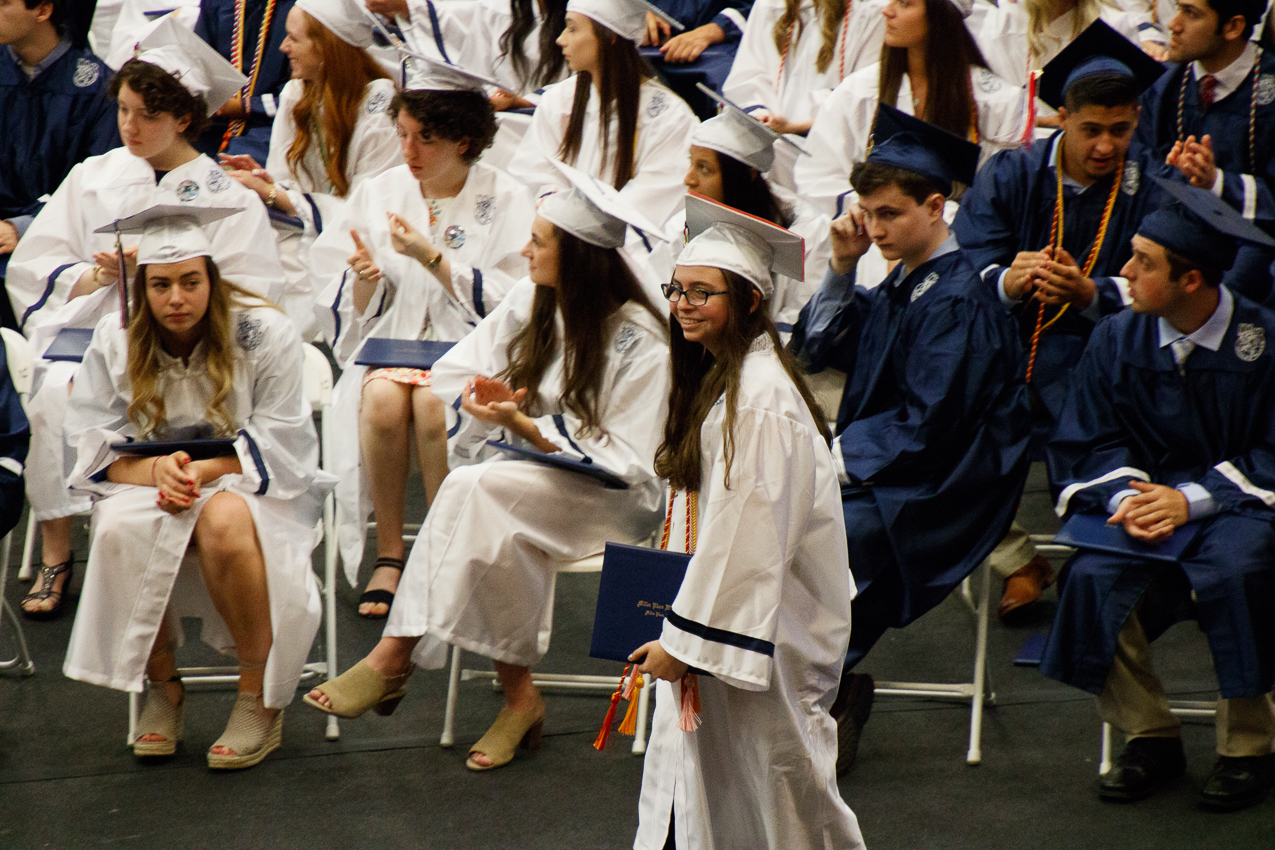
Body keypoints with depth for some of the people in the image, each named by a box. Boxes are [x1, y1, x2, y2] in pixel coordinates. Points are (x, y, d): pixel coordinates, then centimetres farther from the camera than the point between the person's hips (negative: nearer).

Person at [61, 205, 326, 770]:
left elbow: (280, 447, -9)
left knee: (223, 522, -39)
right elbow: (90, 448, -1)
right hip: (146, 484, 2)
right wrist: (157, 470, -22)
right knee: (118, 530, -34)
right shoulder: (114, 340, 0)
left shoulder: (263, 332, -9)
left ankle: (259, 698, -22)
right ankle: (162, 688, -10)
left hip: (248, 484, -2)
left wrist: (202, 471, -25)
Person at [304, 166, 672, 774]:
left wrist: (524, 427, -23)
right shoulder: (531, 300, 6)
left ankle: (395, 655, -27)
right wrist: (488, 398, -12)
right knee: (498, 528, -32)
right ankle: (518, 696, -26)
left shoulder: (639, 340, -13)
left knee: (474, 487, -31)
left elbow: (627, 461, -16)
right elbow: (455, 375, 13)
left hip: (613, 498, -5)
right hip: (534, 476, 6)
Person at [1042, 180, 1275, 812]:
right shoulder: (1117, 340, 1)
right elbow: (1088, 444, 3)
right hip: (1145, 495, 3)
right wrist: (1125, 496, -19)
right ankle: (1150, 736, -6)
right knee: (1092, 578, -26)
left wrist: (1190, 499, -21)